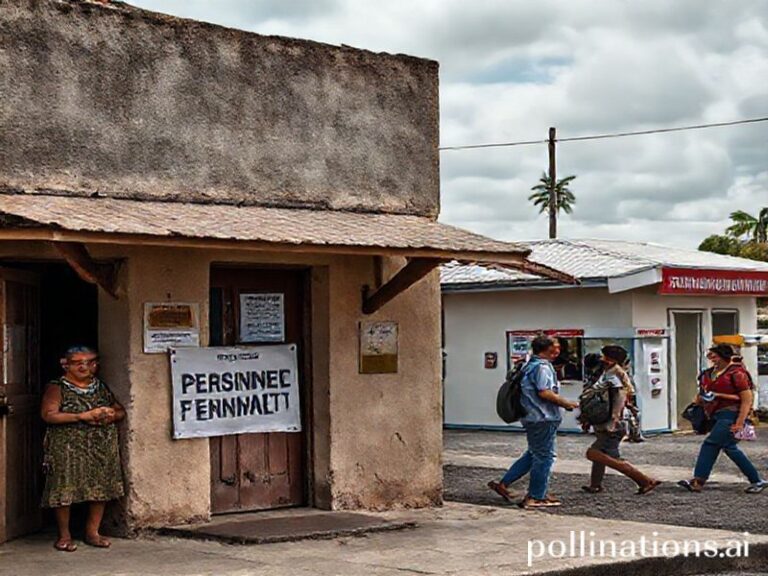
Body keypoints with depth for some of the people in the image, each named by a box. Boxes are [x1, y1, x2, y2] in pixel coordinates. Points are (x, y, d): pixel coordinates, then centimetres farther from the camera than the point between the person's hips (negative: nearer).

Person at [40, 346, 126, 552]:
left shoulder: (101, 388, 15)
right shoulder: (57, 388, 0)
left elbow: (121, 411, 18)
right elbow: (48, 415, -14)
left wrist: (112, 414, -8)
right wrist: (83, 416, -20)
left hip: (102, 448, 5)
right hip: (67, 448, -4)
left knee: (101, 489, 3)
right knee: (64, 490, -6)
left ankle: (92, 532, 16)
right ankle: (64, 535, 7)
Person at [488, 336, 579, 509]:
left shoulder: (529, 366, 16)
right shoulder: (542, 367, -15)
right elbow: (545, 392, -24)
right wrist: (567, 403, -15)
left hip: (532, 417, 10)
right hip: (543, 418, -10)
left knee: (533, 454, 18)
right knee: (544, 457, -1)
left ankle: (503, 484, 17)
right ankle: (536, 498, 4)